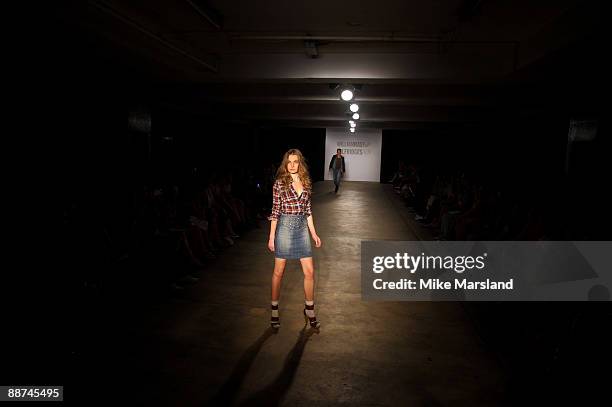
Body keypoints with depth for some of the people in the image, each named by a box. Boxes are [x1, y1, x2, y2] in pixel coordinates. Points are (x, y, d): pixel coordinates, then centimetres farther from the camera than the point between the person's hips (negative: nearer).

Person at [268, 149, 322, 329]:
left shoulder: (306, 183, 6)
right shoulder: (279, 183, -6)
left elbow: (308, 210, 12)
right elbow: (275, 211, -5)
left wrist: (313, 233, 10)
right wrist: (271, 237, -6)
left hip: (302, 228, 4)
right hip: (284, 227, -4)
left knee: (309, 271, 4)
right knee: (279, 271, 6)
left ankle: (309, 310, 21)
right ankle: (274, 310, 22)